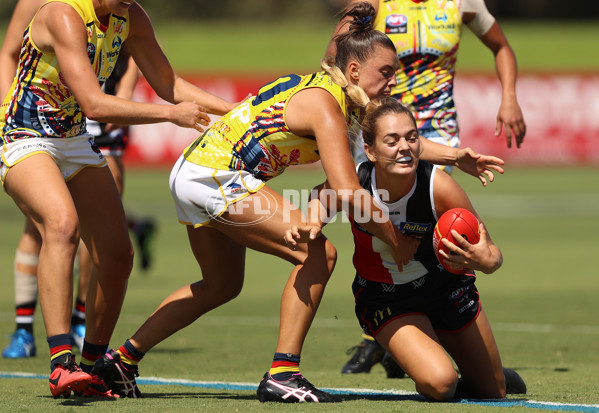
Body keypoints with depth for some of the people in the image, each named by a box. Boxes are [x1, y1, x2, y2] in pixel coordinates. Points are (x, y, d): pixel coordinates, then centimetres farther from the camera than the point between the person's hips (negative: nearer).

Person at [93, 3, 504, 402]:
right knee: (319, 254, -13)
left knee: (222, 285, 26)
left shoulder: (321, 87, 13)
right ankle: (282, 374, -13)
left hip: (190, 171, 10)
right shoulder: (325, 105, -16)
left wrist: (456, 156, 12)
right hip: (220, 177, -10)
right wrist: (397, 242, -12)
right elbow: (348, 191, -22)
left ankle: (123, 359, 29)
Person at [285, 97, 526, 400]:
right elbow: (320, 200, -2)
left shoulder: (439, 187, -31)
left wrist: (485, 261, -47)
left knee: (493, 392, 12)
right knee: (438, 385, -23)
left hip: (445, 287, 1)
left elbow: (491, 254, -23)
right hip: (385, 300, -1)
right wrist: (309, 227, -25)